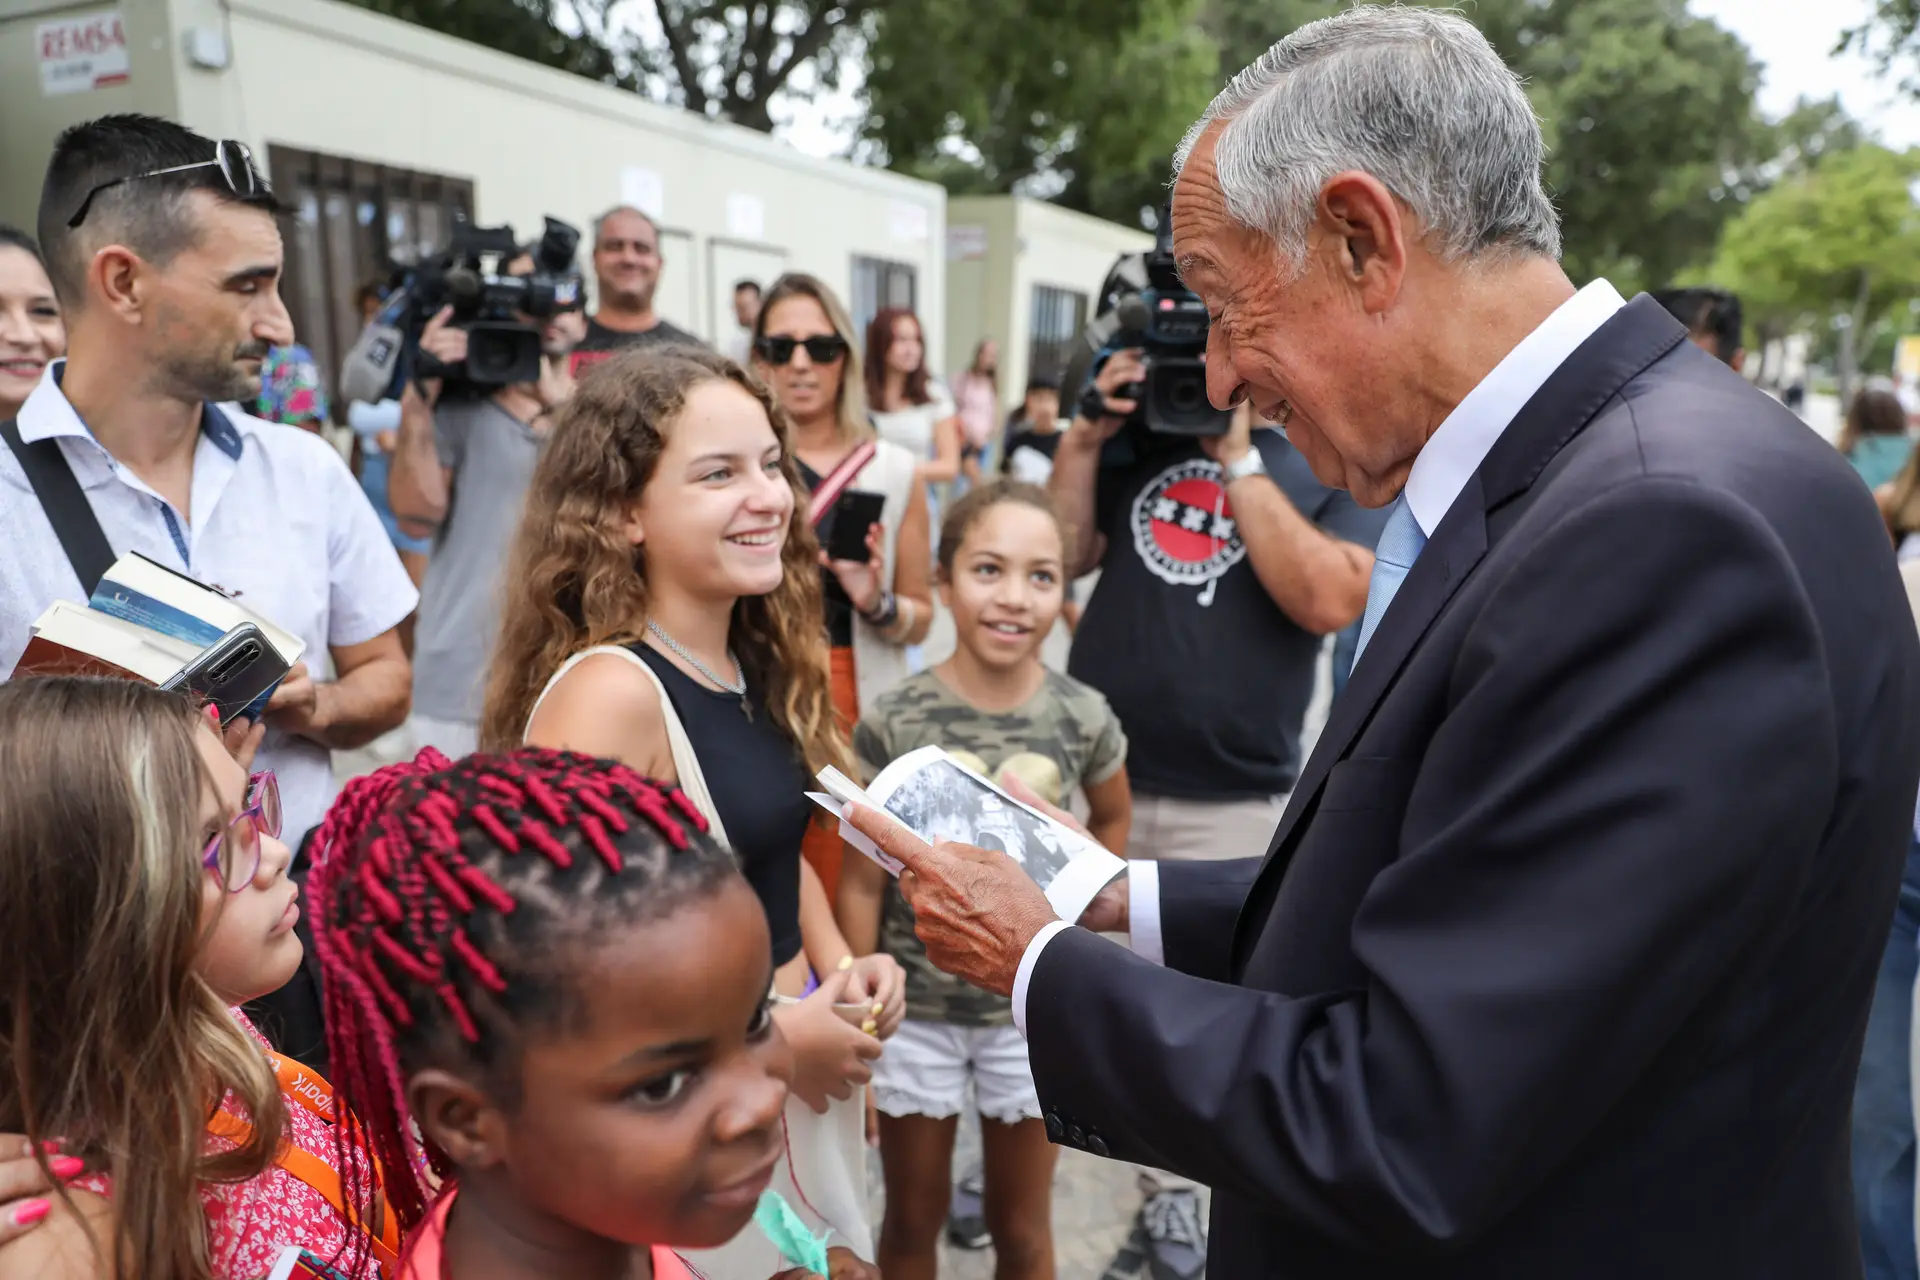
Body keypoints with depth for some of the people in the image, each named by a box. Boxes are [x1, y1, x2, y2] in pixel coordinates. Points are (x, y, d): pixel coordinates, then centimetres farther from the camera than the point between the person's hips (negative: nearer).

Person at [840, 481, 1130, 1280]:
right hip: (913, 1010, -1)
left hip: (1034, 1009, 1)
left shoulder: (1084, 719, -11)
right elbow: (863, 884, -8)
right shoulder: (891, 723, -15)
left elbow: (1112, 823, 11)